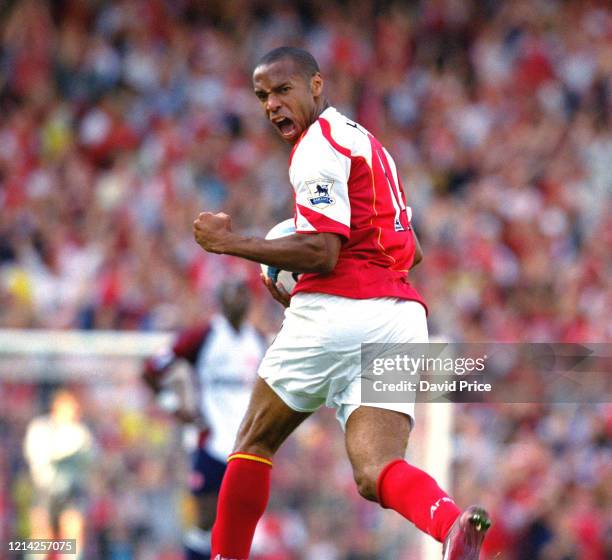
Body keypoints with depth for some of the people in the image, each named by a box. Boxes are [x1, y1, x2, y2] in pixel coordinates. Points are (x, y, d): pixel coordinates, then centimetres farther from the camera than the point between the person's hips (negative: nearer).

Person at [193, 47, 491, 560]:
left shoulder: (320, 143, -4)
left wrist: (230, 242, -5)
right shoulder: (363, 141, 26)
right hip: (402, 317, 7)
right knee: (376, 473, -9)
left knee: (254, 442, 13)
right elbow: (411, 252, 32)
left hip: (338, 311, -7)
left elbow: (321, 252, -14)